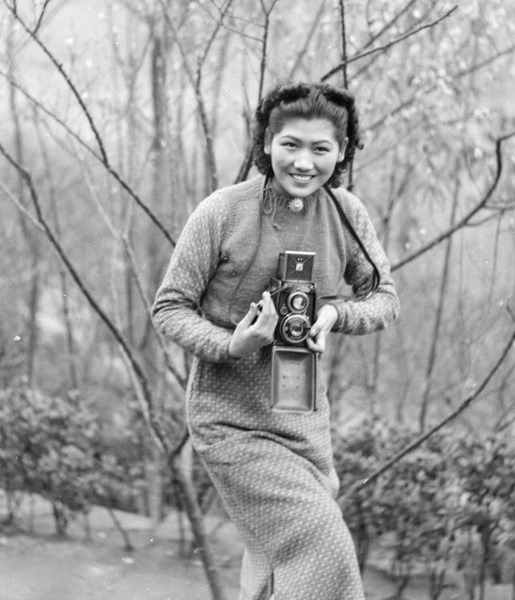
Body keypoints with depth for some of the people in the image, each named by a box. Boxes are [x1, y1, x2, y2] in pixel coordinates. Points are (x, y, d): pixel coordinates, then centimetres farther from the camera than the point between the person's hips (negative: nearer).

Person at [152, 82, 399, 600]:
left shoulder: (347, 215, -3)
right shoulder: (221, 213, -16)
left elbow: (384, 298, 7)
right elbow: (168, 308, -9)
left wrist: (335, 314, -15)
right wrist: (231, 346, -27)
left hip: (304, 416, 5)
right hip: (232, 422, -5)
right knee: (324, 557, -16)